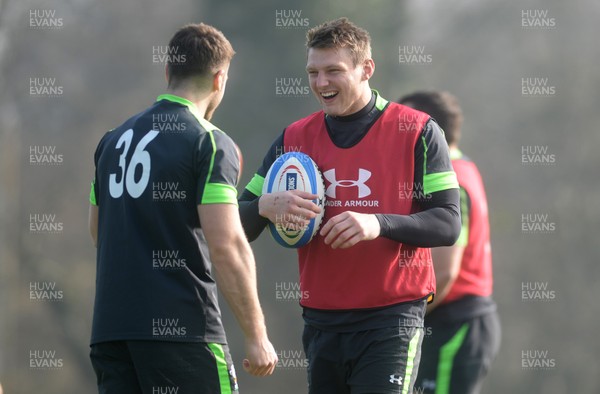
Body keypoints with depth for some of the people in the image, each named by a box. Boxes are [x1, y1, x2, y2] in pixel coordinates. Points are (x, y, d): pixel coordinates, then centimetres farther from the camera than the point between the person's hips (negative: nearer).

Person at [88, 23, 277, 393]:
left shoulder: (114, 139, 14)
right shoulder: (210, 143, -7)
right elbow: (226, 245, -14)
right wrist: (257, 335, -11)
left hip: (109, 331, 6)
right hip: (183, 329, -6)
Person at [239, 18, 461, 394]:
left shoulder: (416, 131, -2)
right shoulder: (295, 138, 10)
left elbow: (448, 224, -8)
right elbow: (238, 224, 8)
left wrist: (379, 224, -25)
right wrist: (266, 206, -16)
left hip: (391, 320, -5)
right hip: (322, 319, 5)